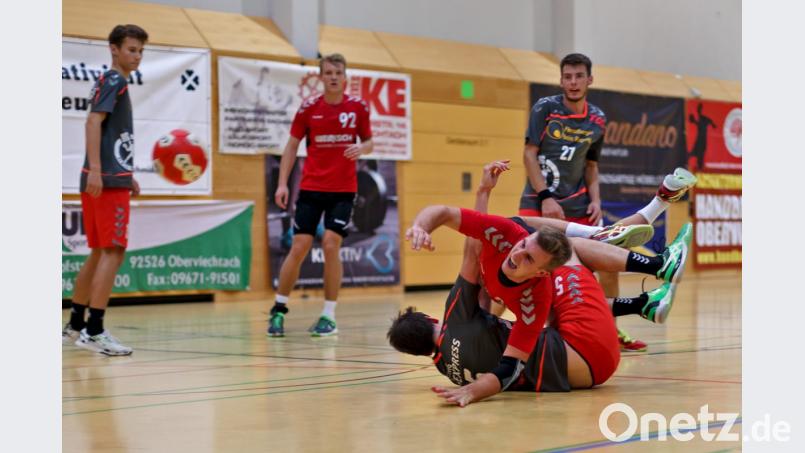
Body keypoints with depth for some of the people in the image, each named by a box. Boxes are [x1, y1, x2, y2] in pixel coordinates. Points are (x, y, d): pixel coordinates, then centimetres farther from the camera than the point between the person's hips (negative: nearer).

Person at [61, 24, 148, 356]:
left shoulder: (115, 83, 21)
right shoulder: (113, 81, -7)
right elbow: (93, 122, -19)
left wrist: (127, 175, 26)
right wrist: (96, 170, -28)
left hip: (112, 179, 10)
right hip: (107, 180, -10)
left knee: (100, 253, 14)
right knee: (113, 252, -11)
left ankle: (75, 325, 20)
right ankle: (93, 331, -13)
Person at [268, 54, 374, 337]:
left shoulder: (358, 107, 0)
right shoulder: (308, 109, -1)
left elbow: (369, 142, 10)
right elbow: (291, 146, 5)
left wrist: (361, 148, -14)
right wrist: (282, 183, -4)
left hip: (343, 189, 0)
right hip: (311, 188, 0)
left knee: (331, 245, -10)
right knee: (299, 247, -3)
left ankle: (329, 316, 0)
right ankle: (278, 309, 12)